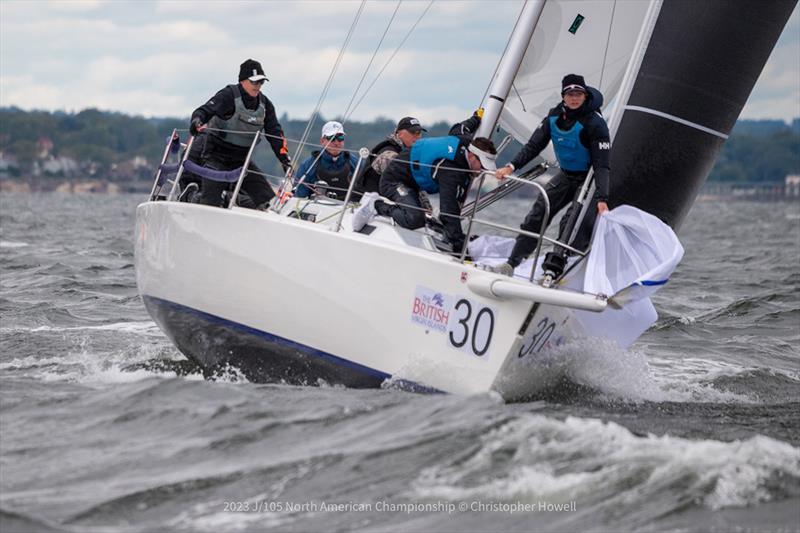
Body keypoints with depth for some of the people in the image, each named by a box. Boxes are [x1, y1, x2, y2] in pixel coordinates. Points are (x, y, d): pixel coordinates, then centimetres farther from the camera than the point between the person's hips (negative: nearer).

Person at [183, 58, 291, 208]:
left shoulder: (264, 104, 5)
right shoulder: (228, 95, -13)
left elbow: (275, 133, 5)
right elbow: (205, 110, -22)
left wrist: (285, 159, -6)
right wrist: (197, 121, -46)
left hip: (241, 159, 6)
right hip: (216, 155, -6)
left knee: (268, 199, -4)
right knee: (211, 202, -15)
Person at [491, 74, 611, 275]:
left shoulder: (595, 123, -24)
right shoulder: (554, 116, -6)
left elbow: (602, 165, -28)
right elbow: (534, 145, -1)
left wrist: (602, 198, -39)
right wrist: (512, 166, -16)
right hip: (566, 175, 6)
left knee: (573, 223, -23)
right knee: (537, 215, 0)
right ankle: (511, 264, 4)